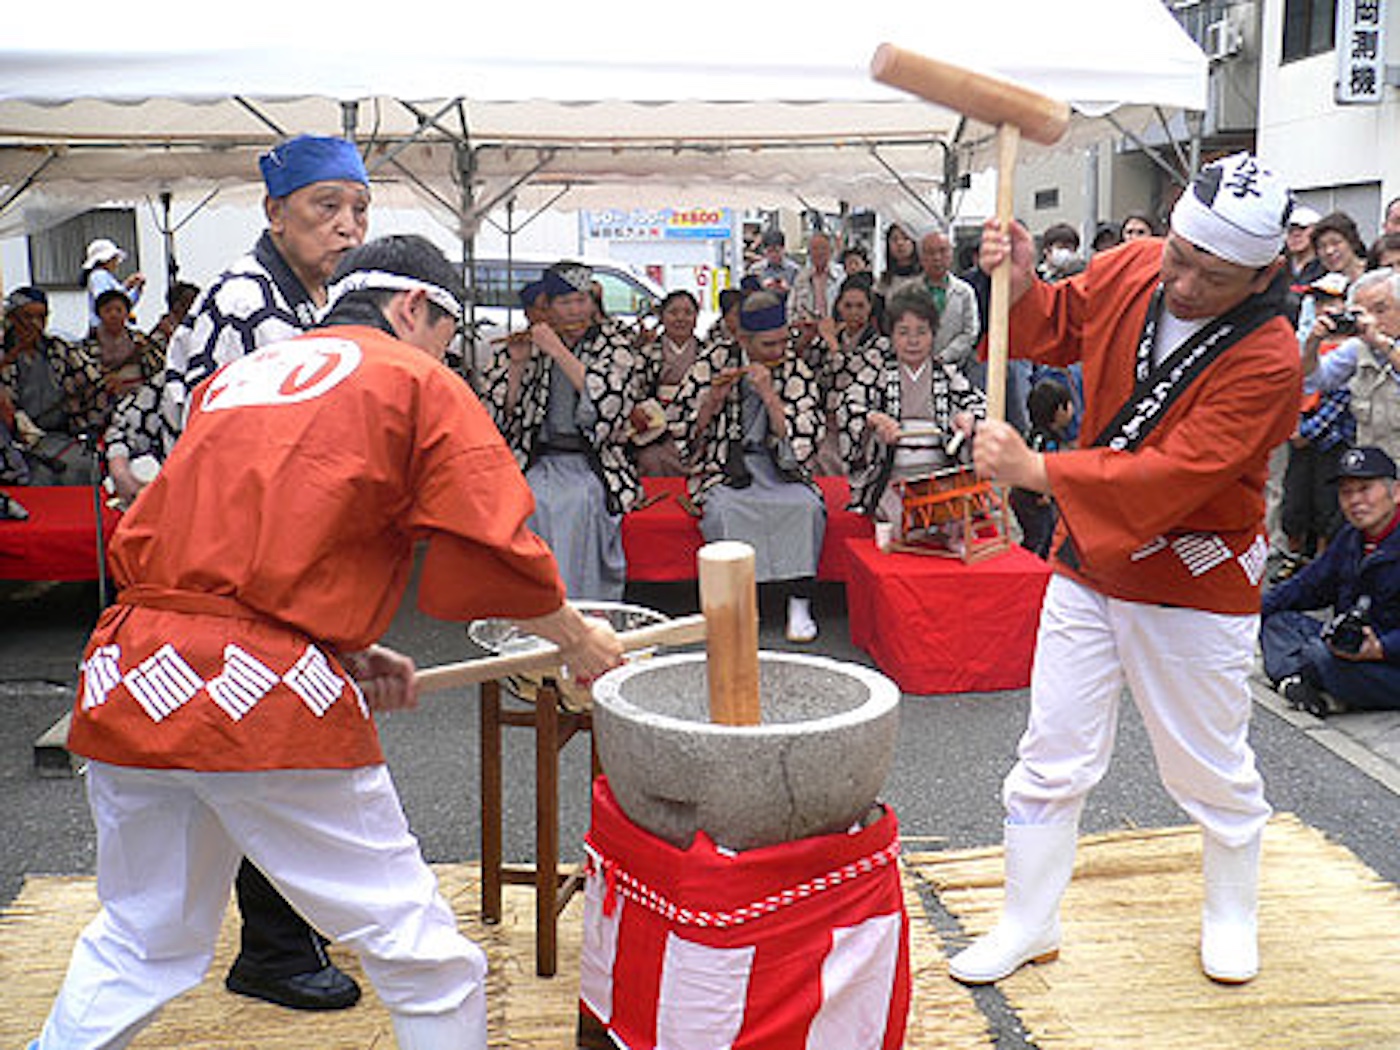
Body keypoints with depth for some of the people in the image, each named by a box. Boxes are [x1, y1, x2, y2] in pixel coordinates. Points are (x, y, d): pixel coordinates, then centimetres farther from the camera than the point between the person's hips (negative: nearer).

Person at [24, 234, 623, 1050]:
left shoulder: (236, 376, 21)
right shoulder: (420, 383, 3)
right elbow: (496, 556, -3)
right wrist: (578, 641, 13)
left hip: (127, 677, 7)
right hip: (264, 694, -7)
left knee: (140, 944, 24)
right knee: (423, 954, 5)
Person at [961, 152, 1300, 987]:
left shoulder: (1267, 361, -22)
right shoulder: (1132, 269, -6)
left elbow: (1174, 475, -29)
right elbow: (1055, 326, 12)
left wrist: (1036, 471, -32)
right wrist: (1020, 287, -10)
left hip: (1194, 583, -4)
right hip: (1088, 563, 4)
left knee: (1211, 767, 13)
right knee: (1054, 756, 8)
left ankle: (1232, 912, 40)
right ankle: (1029, 922, 24)